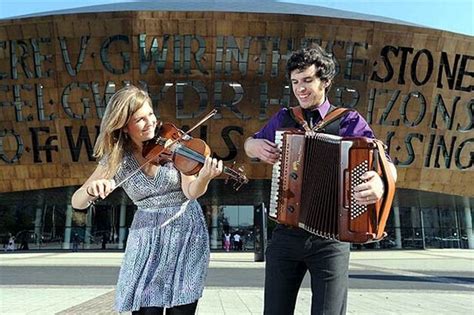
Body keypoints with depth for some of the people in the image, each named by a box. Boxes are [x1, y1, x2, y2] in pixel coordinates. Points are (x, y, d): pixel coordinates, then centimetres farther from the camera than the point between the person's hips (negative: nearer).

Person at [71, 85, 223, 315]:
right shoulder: (117, 159, -5)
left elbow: (191, 192, -17)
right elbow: (77, 202, -7)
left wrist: (204, 177, -39)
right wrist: (92, 189, -30)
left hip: (186, 233, -1)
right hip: (147, 238, 1)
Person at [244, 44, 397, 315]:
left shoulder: (350, 122, -2)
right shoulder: (283, 119, 8)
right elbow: (250, 144, 24)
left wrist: (381, 183, -35)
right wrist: (255, 145, -1)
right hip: (286, 234, 3)